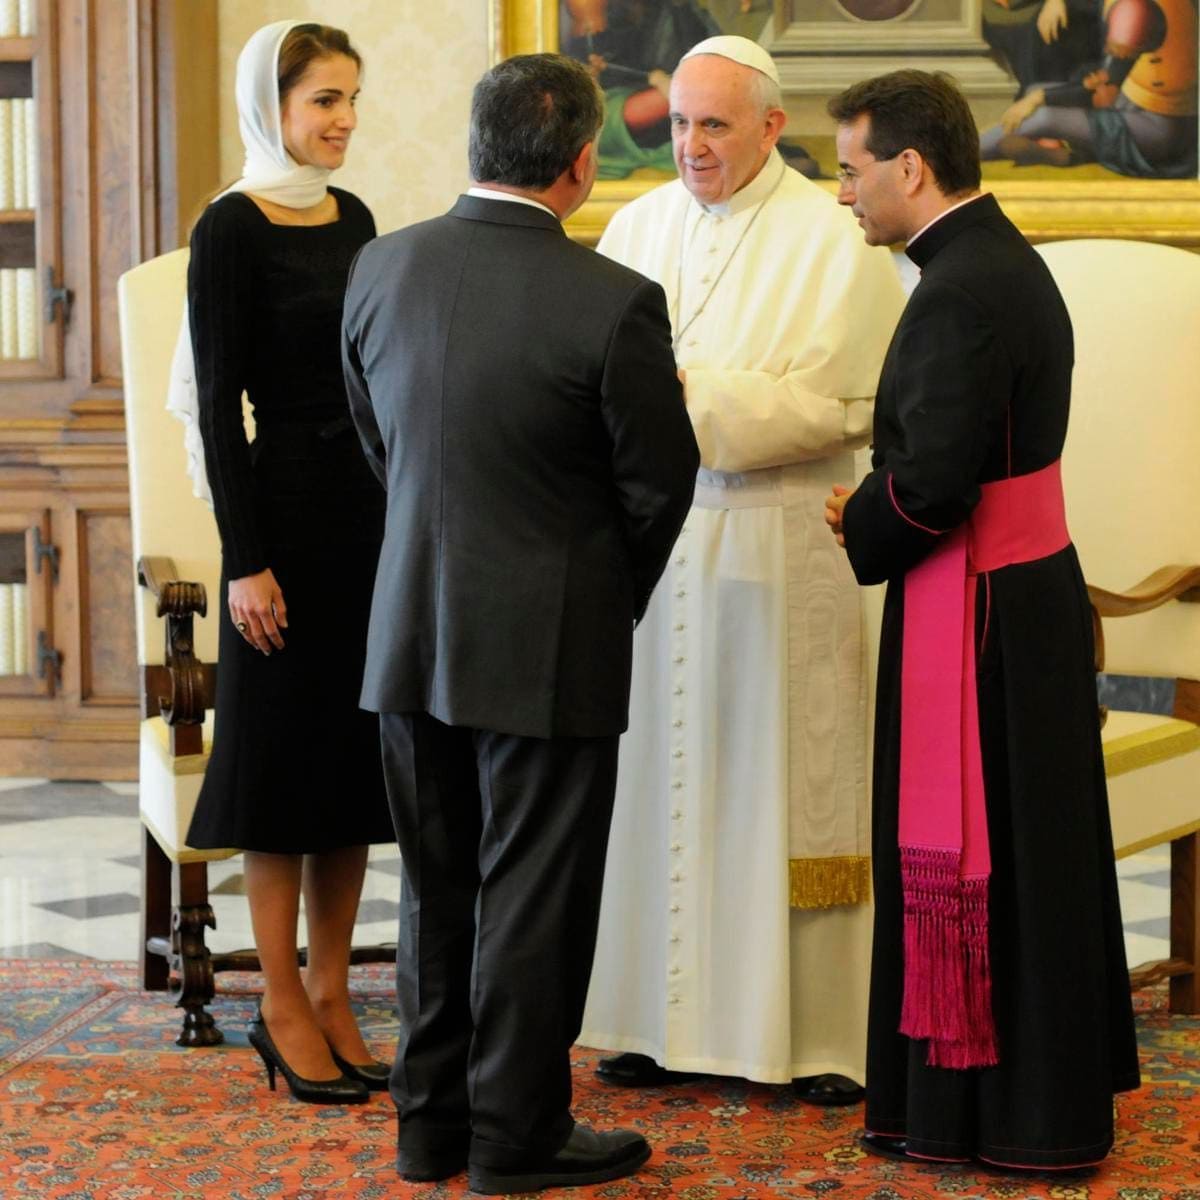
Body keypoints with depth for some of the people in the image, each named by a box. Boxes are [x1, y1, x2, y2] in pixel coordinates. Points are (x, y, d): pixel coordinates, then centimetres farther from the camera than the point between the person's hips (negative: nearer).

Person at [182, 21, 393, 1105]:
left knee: (357, 755, 10)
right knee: (286, 748, 1)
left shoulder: (354, 218, 11)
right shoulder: (233, 228, -9)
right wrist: (245, 558, -16)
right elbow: (219, 404, -12)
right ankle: (283, 1006, 11)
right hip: (288, 507, -7)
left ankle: (331, 992, 19)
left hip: (374, 510, 7)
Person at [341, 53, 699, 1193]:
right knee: (533, 896, 7)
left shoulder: (380, 268, -2)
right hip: (547, 646, -5)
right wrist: (616, 596, 11)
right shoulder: (615, 302, -19)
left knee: (436, 886, 17)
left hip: (410, 634, 5)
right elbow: (661, 481, -9)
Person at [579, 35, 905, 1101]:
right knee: (660, 772, 6)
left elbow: (843, 404, -11)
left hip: (777, 545, -4)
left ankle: (823, 1035, 10)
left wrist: (698, 396, -17)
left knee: (780, 777, 0)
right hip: (651, 538, 4)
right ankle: (672, 1017, 15)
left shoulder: (831, 243, -4)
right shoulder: (639, 228, 10)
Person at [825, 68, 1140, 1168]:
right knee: (1031, 850, 18)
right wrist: (878, 509, 9)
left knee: (974, 859, 1)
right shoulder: (1007, 262, 11)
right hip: (1034, 587, 10)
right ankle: (1052, 1085, 30)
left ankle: (999, 1109, 12)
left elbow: (932, 481, -24)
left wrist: (860, 530, -6)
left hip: (975, 618, -10)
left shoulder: (959, 292, -20)